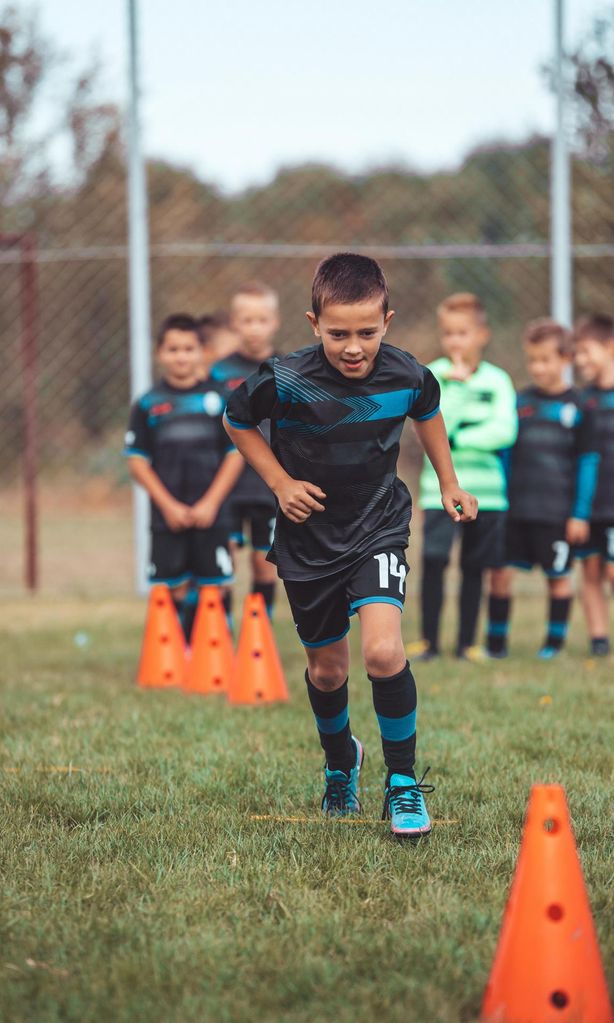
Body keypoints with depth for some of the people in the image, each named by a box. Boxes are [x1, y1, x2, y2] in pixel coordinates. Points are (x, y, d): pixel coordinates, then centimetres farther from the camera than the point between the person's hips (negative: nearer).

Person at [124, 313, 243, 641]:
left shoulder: (219, 398, 3)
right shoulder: (148, 404, 2)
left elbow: (235, 454, 3)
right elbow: (137, 461, 1)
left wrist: (210, 503, -7)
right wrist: (169, 506, -7)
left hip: (210, 514, 0)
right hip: (167, 517, 0)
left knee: (211, 588, 1)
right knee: (172, 590, 2)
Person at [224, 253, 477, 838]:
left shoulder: (407, 377, -14)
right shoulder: (285, 382, -21)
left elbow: (428, 413, 12)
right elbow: (236, 421, 0)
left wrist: (448, 483, 17)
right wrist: (280, 482, -9)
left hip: (378, 528, 0)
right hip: (308, 536, 0)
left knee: (383, 652, -22)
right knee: (326, 670, 14)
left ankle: (403, 781, -4)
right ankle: (340, 763, 45)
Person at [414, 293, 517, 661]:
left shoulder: (497, 380, 3)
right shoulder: (432, 375, 1)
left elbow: (505, 430, -9)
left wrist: (458, 440, -14)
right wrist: (456, 383, -18)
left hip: (485, 491, 1)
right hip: (441, 489, -1)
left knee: (474, 568, 7)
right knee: (434, 561, -12)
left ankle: (467, 641, 14)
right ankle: (429, 640, -4)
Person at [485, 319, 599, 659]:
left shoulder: (576, 407, 0)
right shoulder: (519, 401, 9)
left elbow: (588, 462, 1)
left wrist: (580, 514, -2)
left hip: (557, 512, -3)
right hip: (515, 507, 3)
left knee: (558, 576, 5)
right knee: (501, 571, -2)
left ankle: (555, 641, 18)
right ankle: (495, 641, 8)